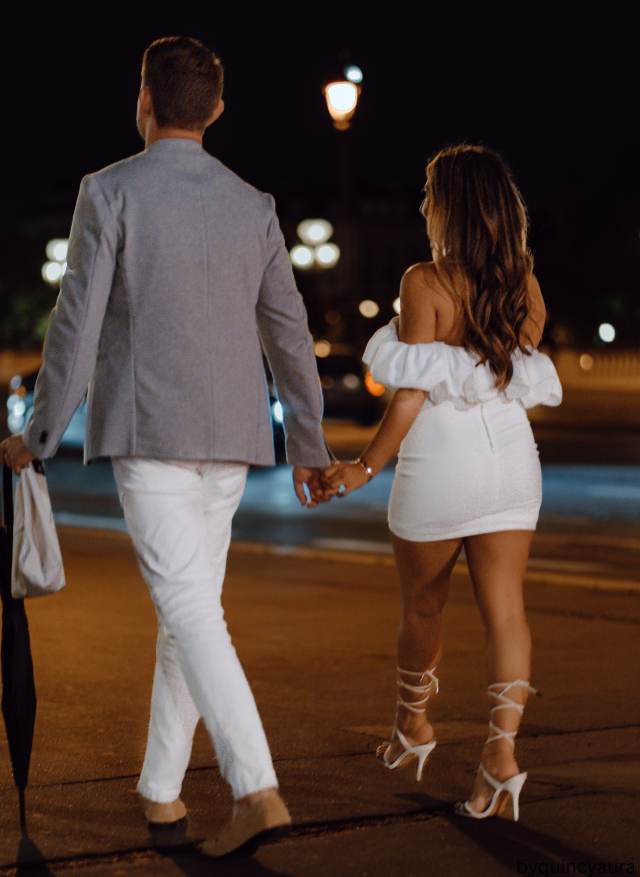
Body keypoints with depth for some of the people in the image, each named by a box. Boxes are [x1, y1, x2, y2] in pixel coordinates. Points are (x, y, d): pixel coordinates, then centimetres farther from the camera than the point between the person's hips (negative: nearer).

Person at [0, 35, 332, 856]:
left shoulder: (109, 191, -6)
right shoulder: (252, 205, 8)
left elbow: (77, 321, -10)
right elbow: (289, 334, 10)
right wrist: (309, 446, 19)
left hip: (146, 432, -5)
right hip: (228, 436, 5)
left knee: (188, 609, -9)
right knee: (190, 604, 15)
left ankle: (256, 790, -20)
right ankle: (160, 787, 21)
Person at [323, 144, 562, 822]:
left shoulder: (426, 283, -12)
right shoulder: (524, 288, 5)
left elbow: (414, 392, -16)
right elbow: (527, 378, 13)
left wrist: (367, 466, -11)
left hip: (440, 461, -4)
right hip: (511, 458, 4)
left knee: (422, 605, 16)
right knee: (504, 608, 0)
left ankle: (412, 725, 35)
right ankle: (502, 750, -13)